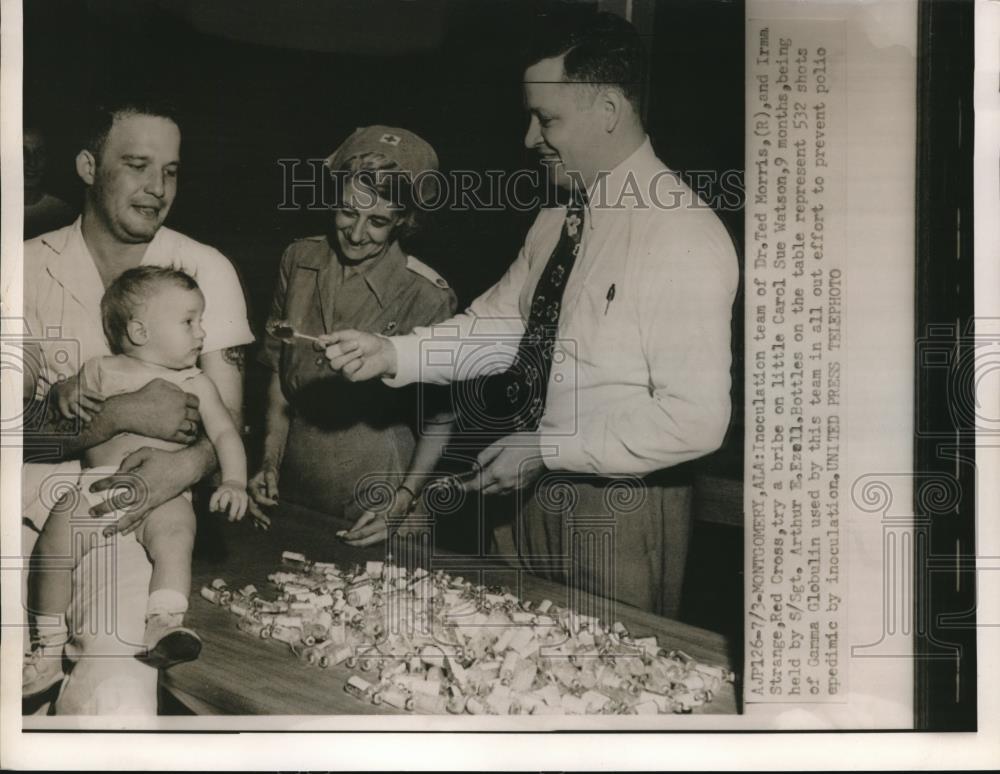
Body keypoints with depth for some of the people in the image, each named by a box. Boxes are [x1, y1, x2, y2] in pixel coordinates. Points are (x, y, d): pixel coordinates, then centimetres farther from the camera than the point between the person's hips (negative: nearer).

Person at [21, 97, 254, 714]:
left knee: (116, 696, -24)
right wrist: (124, 414, -21)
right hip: (34, 495, 2)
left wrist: (190, 463, -25)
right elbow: (19, 427, -4)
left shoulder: (206, 270, 1)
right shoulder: (32, 266, 3)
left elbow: (228, 419, -1)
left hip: (138, 505, -1)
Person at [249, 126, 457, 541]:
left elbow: (440, 420, -8)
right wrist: (270, 463, 2)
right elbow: (279, 374, 8)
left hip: (374, 508, -4)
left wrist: (402, 503, -14)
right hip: (292, 496, 4)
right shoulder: (298, 261, -3)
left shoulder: (428, 297, -16)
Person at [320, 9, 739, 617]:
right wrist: (392, 353, -7)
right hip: (539, 495, 8)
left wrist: (545, 448, -19)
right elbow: (500, 322, 8)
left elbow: (695, 419, -24)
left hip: (622, 515, -8)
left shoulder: (682, 234, -21)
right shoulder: (556, 221, 7)